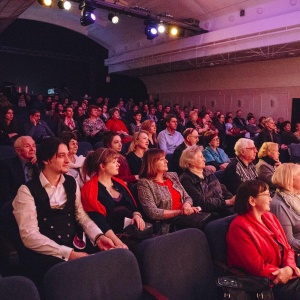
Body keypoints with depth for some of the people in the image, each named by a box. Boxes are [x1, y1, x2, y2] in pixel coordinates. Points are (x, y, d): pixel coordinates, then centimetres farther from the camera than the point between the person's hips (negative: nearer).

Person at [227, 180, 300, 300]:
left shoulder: (269, 216, 8)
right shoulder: (240, 227, -18)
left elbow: (286, 247, 8)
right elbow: (258, 268, -18)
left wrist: (290, 268, -11)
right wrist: (286, 272, -11)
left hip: (286, 274, 8)